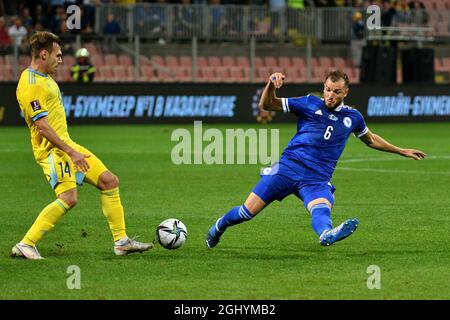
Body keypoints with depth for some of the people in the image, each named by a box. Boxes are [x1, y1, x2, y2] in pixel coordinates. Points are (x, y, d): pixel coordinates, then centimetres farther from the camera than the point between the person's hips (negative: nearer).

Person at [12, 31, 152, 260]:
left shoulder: (43, 77, 15)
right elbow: (42, 126, -25)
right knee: (68, 198, -23)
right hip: (52, 149, -10)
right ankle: (25, 245, -15)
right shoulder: (31, 85, -19)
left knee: (109, 181, 8)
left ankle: (121, 241, 12)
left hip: (66, 144, 10)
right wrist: (70, 152, -25)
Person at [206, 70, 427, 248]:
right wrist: (271, 85, -15)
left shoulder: (352, 117, 13)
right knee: (248, 211, -4)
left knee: (321, 209, -34)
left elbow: (370, 139, 33)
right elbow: (266, 105, 4)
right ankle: (220, 226, 27)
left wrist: (401, 151, 36)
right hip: (288, 167, -1)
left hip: (317, 180, 1)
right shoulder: (309, 104, 4)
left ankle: (326, 234, -69)